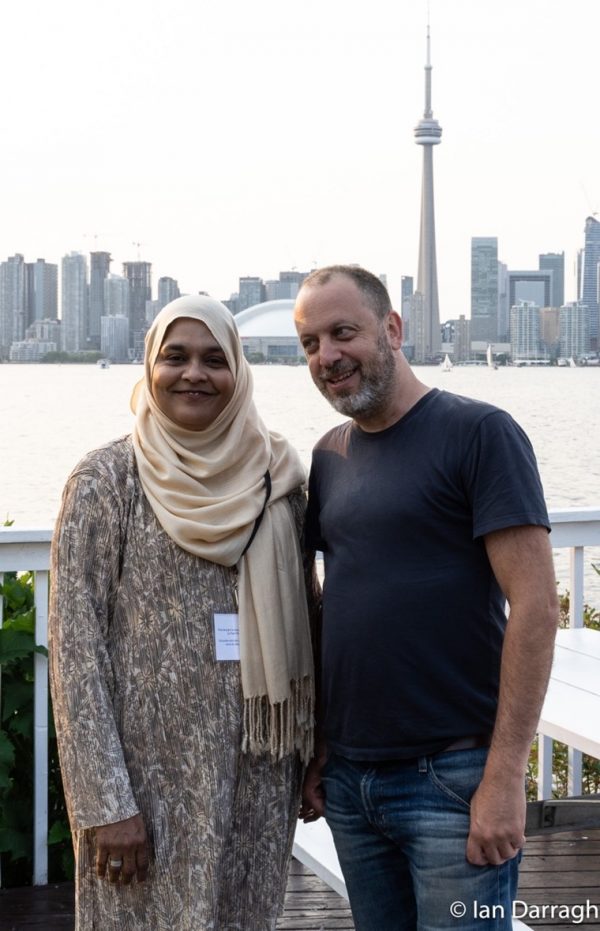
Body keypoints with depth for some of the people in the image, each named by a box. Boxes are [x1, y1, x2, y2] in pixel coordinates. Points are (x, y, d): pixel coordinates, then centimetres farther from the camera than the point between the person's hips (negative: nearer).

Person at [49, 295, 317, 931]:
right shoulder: (107, 479, -7)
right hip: (151, 771, -3)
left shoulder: (275, 475, 4)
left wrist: (312, 755, 8)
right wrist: (106, 802, -14)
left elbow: (300, 622, 11)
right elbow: (75, 646, -10)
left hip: (259, 774, 4)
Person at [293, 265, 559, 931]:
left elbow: (534, 605, -14)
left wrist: (504, 777, -18)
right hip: (348, 777, 6)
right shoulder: (330, 455, 10)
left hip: (452, 777, -6)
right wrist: (317, 747, 11)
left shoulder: (478, 433, -9)